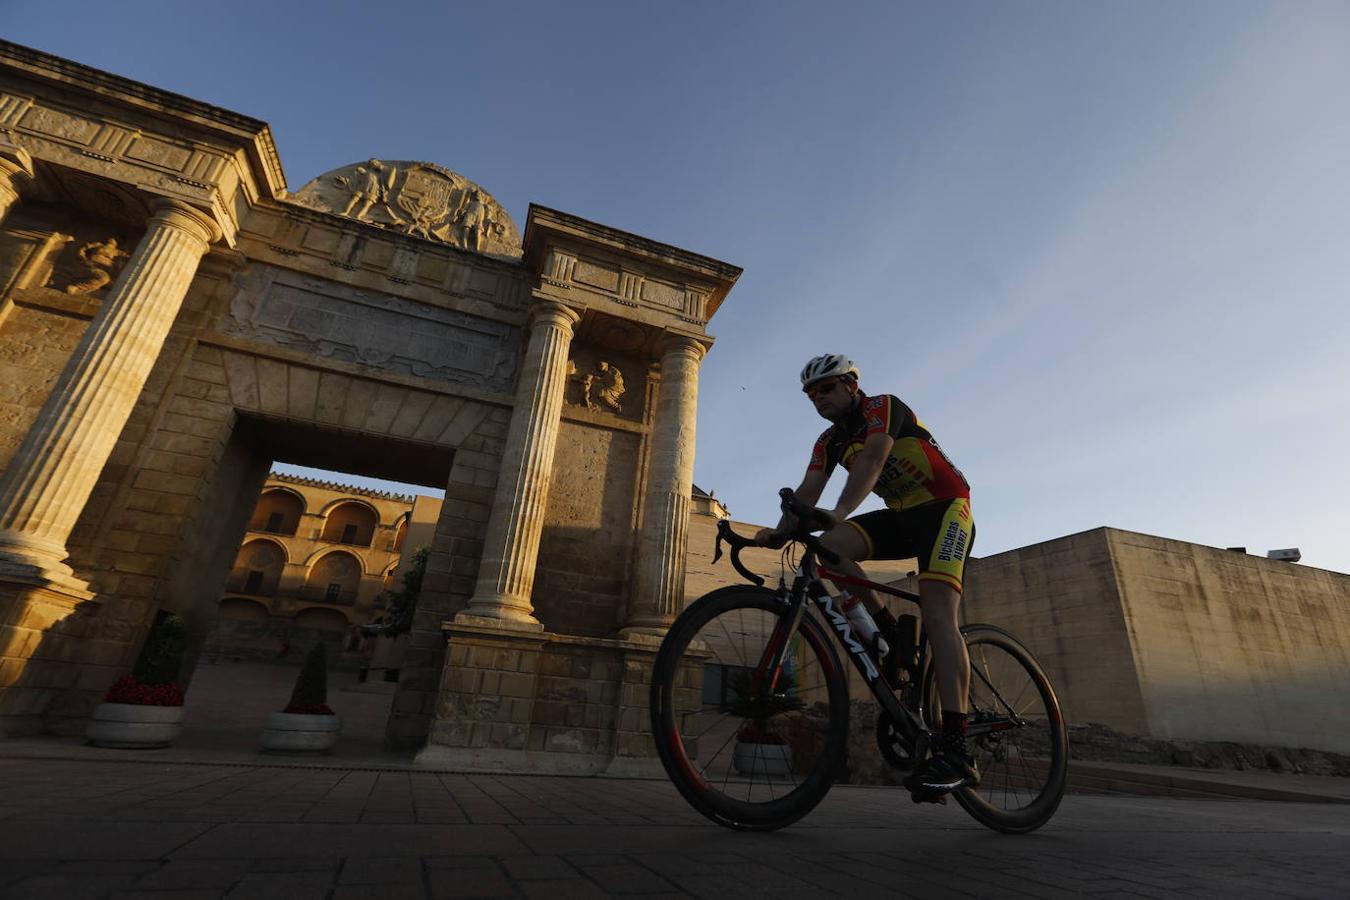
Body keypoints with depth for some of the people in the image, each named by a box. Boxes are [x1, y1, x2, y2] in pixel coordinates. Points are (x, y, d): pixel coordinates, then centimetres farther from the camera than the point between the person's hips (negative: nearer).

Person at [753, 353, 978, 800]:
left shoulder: (884, 407, -13)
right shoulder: (829, 442, 6)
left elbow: (873, 457, -33)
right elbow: (808, 491, -8)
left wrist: (841, 511, -50)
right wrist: (779, 532, -26)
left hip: (945, 506, -6)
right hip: (901, 515, 6)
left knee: (937, 611, -23)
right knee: (830, 545, -21)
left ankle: (955, 750, -25)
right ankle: (890, 636, -10)